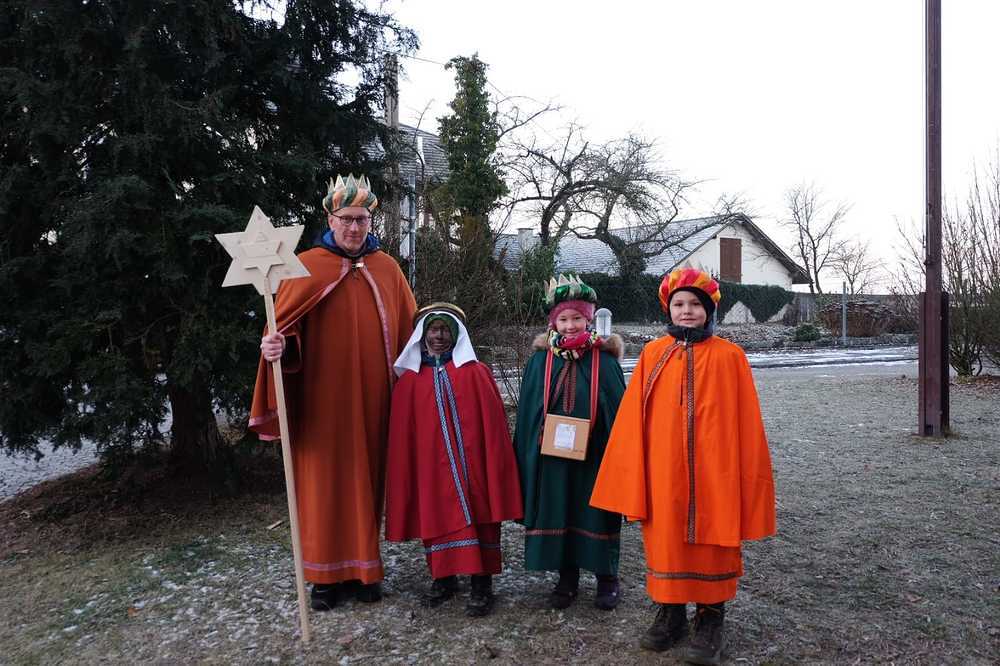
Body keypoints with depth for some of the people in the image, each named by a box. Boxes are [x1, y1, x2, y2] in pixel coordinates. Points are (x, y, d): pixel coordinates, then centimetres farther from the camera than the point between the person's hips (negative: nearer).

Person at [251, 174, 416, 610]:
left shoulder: (386, 269, 8)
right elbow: (285, 329, -6)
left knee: (367, 481, 9)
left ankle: (365, 569, 22)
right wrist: (277, 346, -28)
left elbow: (408, 331, 12)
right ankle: (326, 575, 17)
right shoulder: (306, 267, -1)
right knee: (323, 484, 4)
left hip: (371, 399, 2)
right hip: (321, 398, -2)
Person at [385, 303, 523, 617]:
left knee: (478, 519, 3)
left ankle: (482, 585, 15)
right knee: (436, 518, 10)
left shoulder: (476, 374, -1)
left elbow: (492, 426, -2)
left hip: (471, 463, -2)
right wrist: (408, 474, 3)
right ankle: (444, 578, 29)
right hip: (431, 466, 2)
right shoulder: (409, 380, 5)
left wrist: (494, 467, -6)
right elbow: (402, 436, 6)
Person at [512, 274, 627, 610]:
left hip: (594, 456, -2)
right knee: (558, 514, 9)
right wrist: (528, 453, 4)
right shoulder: (541, 359, 3)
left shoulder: (604, 359, -2)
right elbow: (528, 411, 7)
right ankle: (567, 578, 26)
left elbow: (617, 407, 0)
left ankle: (607, 578, 25)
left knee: (595, 515, 7)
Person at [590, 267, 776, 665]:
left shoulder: (729, 356, -4)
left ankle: (711, 619, 25)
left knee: (711, 543, 8)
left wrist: (742, 477, -4)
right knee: (665, 540, 12)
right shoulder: (653, 354, 3)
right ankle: (670, 612, 30)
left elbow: (744, 423, -3)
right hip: (662, 469, 3)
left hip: (713, 470, -2)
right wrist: (634, 475, 2)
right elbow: (634, 420, 4)